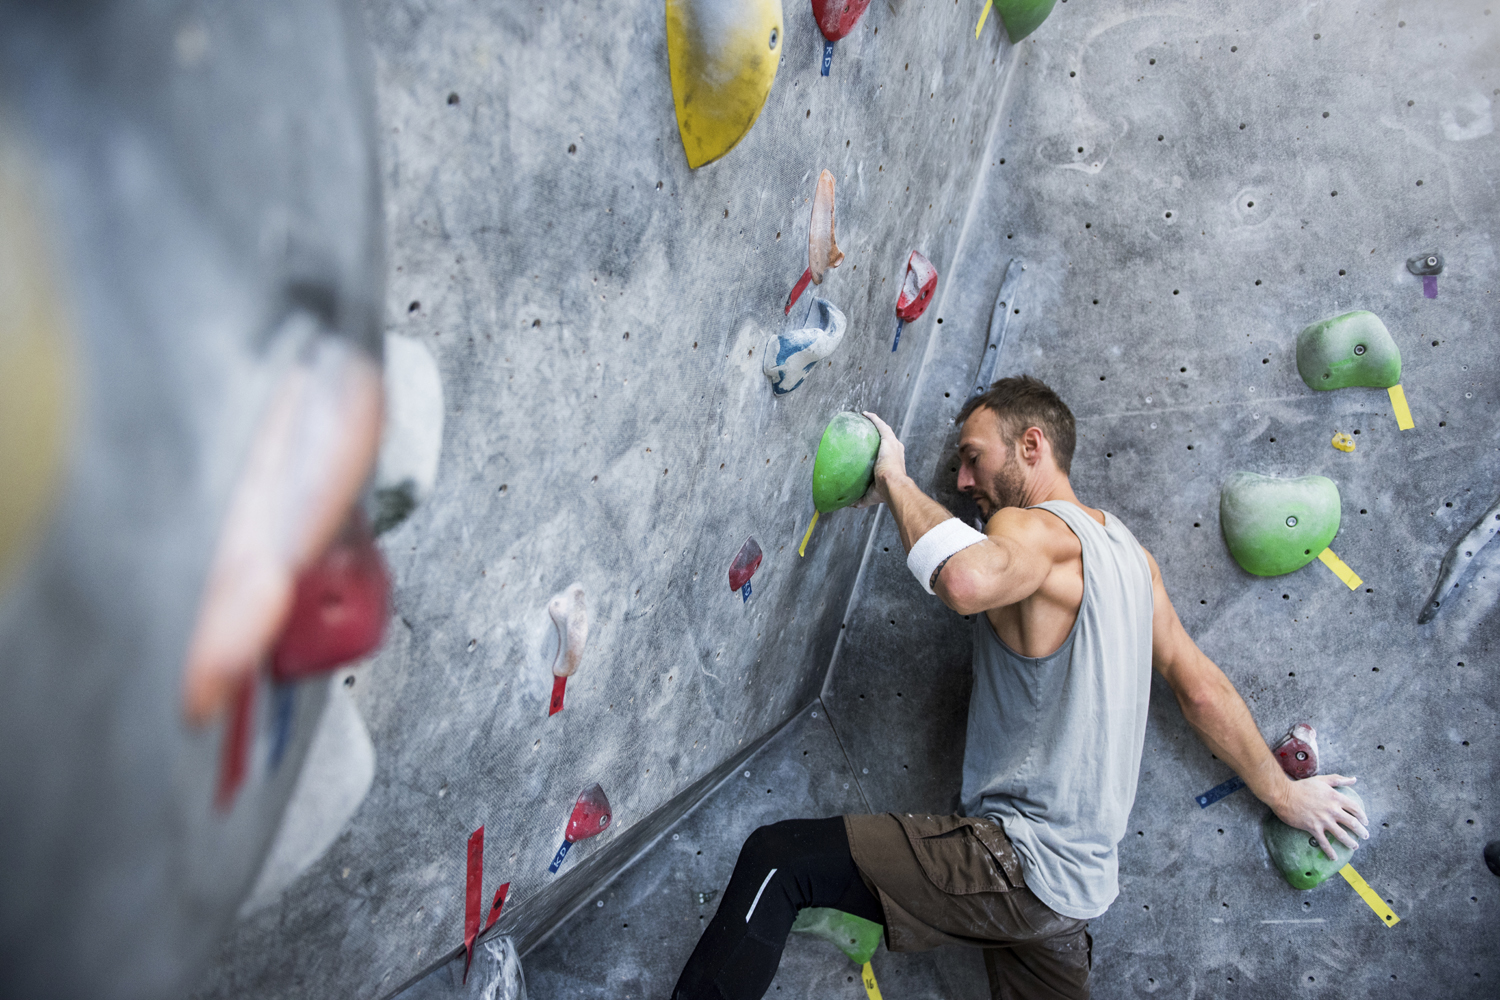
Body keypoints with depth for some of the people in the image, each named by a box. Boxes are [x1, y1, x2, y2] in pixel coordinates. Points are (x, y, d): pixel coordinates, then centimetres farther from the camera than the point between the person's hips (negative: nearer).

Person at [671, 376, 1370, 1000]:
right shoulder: (1127, 550, 12)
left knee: (776, 860, -13)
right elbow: (1202, 688, 16)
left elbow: (967, 579, -40)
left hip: (1021, 863, -10)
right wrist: (1283, 794, 26)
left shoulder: (1034, 529, -15)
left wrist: (894, 479, -23)